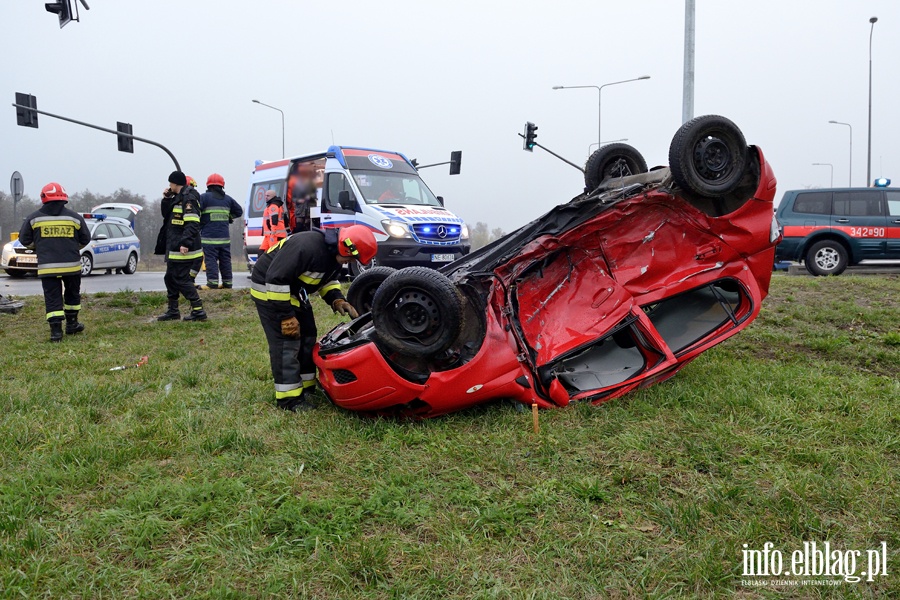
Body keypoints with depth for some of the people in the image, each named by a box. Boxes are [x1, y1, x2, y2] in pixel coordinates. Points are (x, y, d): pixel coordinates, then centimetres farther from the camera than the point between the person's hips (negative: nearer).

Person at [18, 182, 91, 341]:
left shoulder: (34, 218, 1)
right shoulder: (75, 217, 2)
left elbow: (25, 240, 9)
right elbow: (85, 239, 11)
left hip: (47, 267, -1)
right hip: (72, 265, 1)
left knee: (52, 298, 2)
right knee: (72, 294, 19)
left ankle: (56, 331, -5)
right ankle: (71, 325, 28)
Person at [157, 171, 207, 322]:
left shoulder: (188, 199, -15)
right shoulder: (178, 198, 17)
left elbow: (192, 223, -24)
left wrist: (185, 243, -30)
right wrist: (167, 199, 10)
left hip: (183, 249, -11)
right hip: (174, 248, 11)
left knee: (181, 279, -9)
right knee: (170, 278, 16)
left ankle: (198, 311, -6)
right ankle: (173, 311, 25)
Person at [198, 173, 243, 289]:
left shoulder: (204, 197, -4)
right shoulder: (227, 198, 12)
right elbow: (239, 211, 20)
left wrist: (198, 225, 4)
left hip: (209, 236, -5)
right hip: (224, 236, 5)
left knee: (211, 259, -4)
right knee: (225, 259, 10)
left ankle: (212, 282, -8)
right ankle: (227, 283, 13)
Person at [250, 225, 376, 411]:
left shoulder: (335, 252, -5)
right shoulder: (306, 246, -35)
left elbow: (328, 279, 13)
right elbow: (276, 279, -33)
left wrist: (337, 300, -7)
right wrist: (286, 316, -28)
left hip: (293, 290, 10)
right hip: (269, 289, -9)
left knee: (307, 337, 10)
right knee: (286, 343, -13)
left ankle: (305, 389, 20)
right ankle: (289, 398, -7)